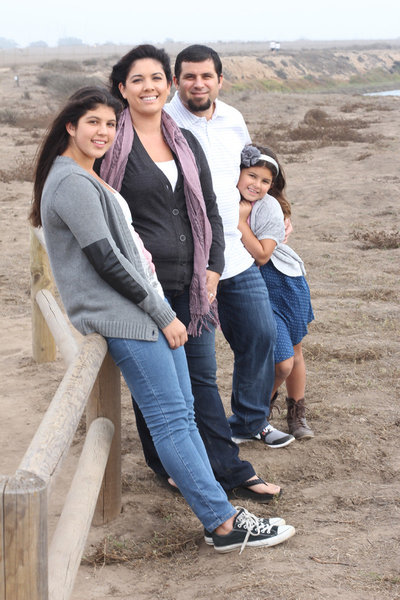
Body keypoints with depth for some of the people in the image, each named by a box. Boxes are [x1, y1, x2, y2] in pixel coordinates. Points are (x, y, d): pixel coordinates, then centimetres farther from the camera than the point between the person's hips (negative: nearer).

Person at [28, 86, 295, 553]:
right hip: (124, 319, -10)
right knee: (171, 420, -8)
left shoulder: (86, 177, 20)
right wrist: (163, 315, -12)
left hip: (146, 307, 10)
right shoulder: (71, 183, -13)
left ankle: (217, 516, 12)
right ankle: (225, 524, -5)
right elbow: (105, 259, -17)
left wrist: (163, 309, 19)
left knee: (182, 413, 8)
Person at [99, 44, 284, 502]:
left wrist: (213, 266, 7)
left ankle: (228, 471, 14)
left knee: (202, 374, 8)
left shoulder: (186, 142, 13)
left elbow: (210, 211, 16)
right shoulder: (113, 143, -4)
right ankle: (166, 466, 23)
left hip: (190, 281, 5)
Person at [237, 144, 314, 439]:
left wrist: (240, 219, -24)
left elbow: (261, 255, -21)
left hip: (286, 284, 0)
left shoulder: (269, 207, -16)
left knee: (294, 352, 15)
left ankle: (297, 414, 35)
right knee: (282, 363, -8)